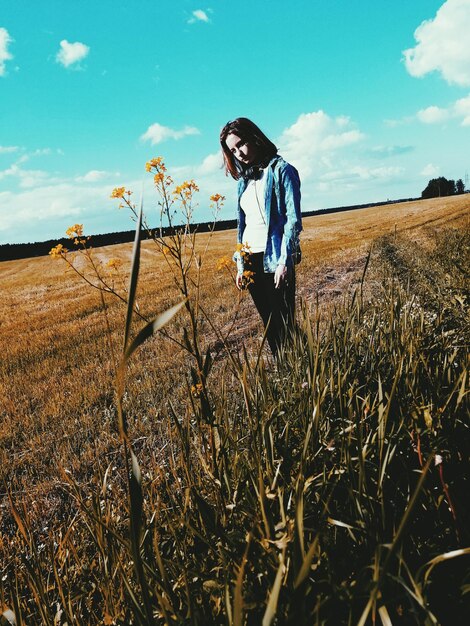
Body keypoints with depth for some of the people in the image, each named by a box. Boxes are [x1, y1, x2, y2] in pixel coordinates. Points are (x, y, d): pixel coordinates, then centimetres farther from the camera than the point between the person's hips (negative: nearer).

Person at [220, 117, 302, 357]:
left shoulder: (281, 170, -5)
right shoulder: (245, 178, 14)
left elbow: (293, 220, -11)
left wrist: (284, 262, -18)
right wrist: (240, 265, 12)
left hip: (274, 259, -6)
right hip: (250, 260, 6)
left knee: (284, 323, -3)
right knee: (269, 322, 11)